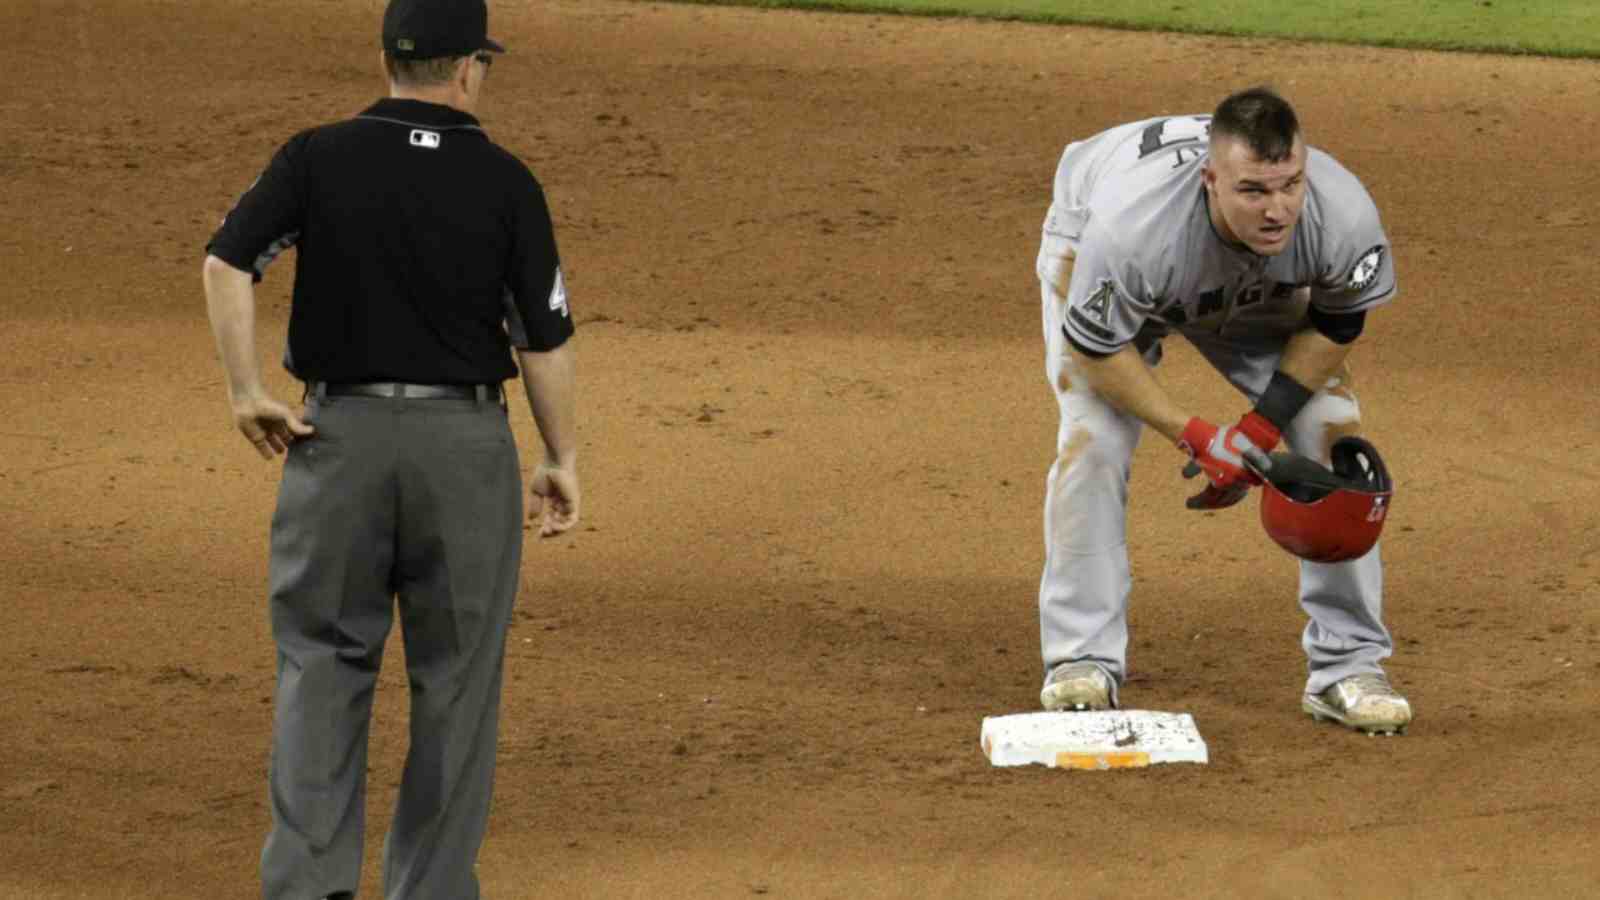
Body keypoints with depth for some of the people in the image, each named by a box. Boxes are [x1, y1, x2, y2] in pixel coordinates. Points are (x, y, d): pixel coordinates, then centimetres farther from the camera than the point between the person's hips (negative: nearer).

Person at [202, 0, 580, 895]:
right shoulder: (505, 181, -3)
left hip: (342, 435, 1)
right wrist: (563, 459, 8)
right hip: (468, 446, -1)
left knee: (322, 663, 7)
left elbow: (227, 263, -12)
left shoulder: (318, 158, -1)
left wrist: (246, 393, -7)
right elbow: (546, 338, -2)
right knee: (456, 681, 9)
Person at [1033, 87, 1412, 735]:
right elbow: (1095, 347, -28)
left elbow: (1336, 323, -15)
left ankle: (1347, 667, 2)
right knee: (1093, 439, -20)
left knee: (1333, 433, -8)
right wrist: (1194, 437, -28)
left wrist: (1261, 428, -19)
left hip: (1258, 292, 3)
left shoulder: (1344, 217, -38)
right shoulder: (1132, 229, -47)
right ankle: (1082, 662, -6)